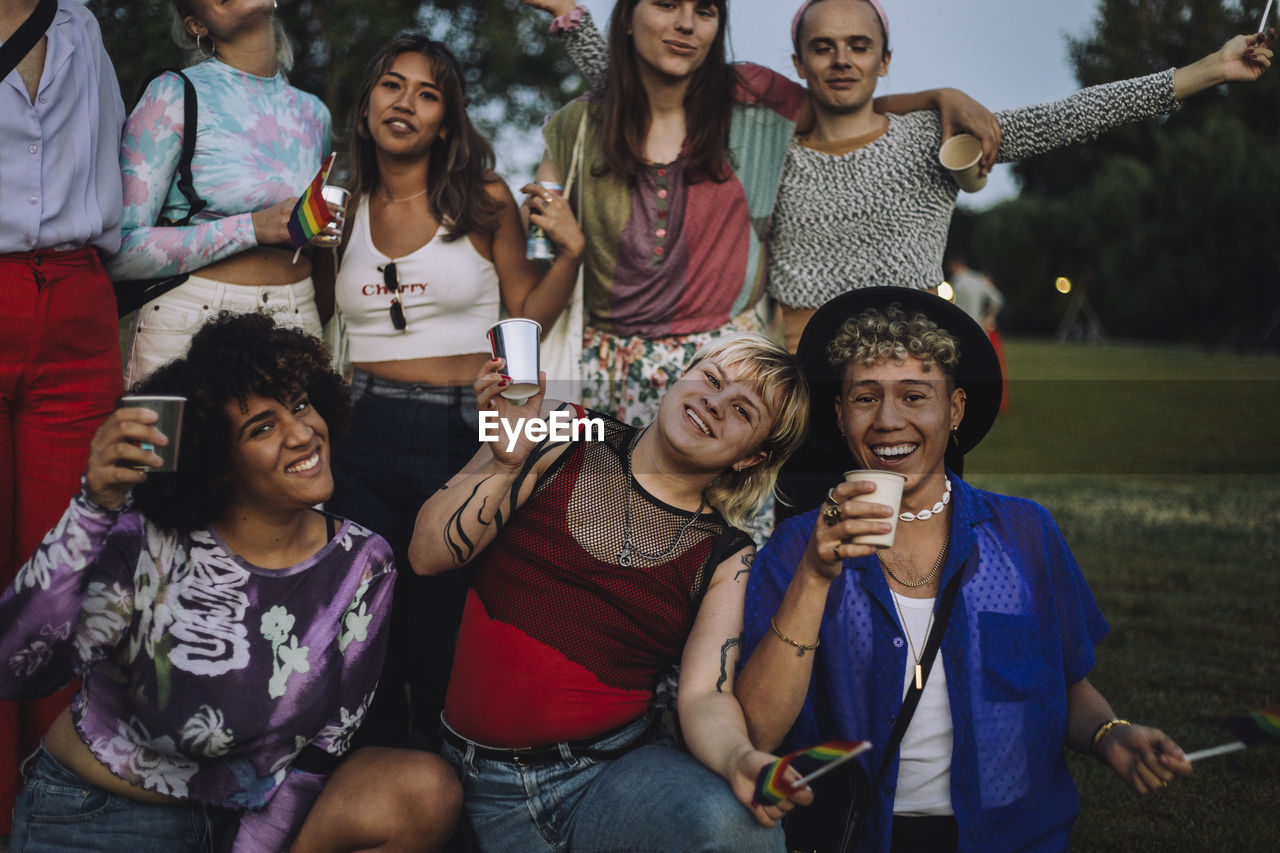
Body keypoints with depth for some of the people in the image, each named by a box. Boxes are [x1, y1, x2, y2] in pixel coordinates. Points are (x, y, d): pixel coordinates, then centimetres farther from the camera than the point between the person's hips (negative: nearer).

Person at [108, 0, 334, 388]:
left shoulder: (313, 113, 12)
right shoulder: (173, 94, -4)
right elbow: (121, 253, -13)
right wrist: (253, 228, -19)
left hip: (295, 325, 4)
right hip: (187, 322, -4)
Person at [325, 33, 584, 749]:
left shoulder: (485, 201, 1)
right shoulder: (344, 210, 8)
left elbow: (526, 314, 7)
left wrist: (569, 252, -8)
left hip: (463, 439, -2)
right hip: (365, 435, 2)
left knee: (443, 633, 6)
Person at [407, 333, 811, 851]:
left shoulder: (726, 556, 6)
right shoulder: (566, 436, 5)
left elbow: (704, 695, -6)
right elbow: (428, 556, 0)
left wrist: (742, 760, -28)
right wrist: (507, 461, -16)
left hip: (616, 770, -1)